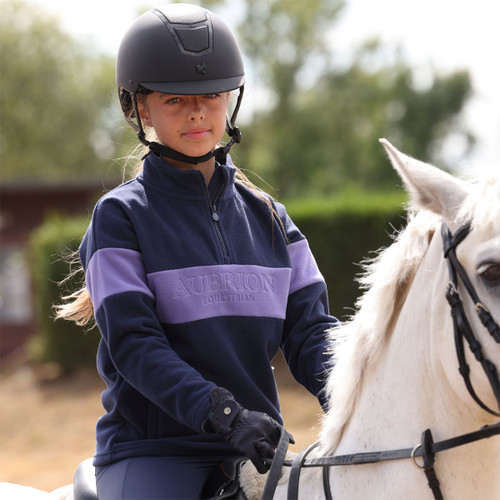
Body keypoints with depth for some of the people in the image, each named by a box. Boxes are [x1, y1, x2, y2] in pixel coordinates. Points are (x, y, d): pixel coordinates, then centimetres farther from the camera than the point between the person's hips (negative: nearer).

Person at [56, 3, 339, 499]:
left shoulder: (268, 217, 12)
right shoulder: (120, 216, -2)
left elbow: (308, 326, 7)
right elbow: (133, 343, -12)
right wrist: (222, 413, -25)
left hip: (257, 445, 5)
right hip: (151, 450, -4)